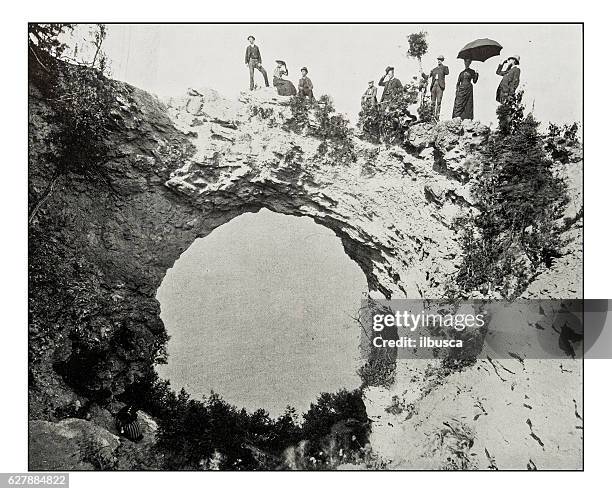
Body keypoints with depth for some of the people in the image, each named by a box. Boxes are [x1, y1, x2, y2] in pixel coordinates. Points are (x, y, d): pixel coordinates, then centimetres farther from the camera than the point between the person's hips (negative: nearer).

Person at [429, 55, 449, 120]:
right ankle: (432, 115, 3)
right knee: (433, 101, 0)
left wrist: (442, 66, -10)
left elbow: (447, 73, -8)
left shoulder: (444, 67, 11)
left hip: (440, 86, -4)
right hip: (433, 85, 4)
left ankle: (437, 116, -14)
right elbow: (429, 76, 18)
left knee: (439, 101, -11)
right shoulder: (434, 69, 21)